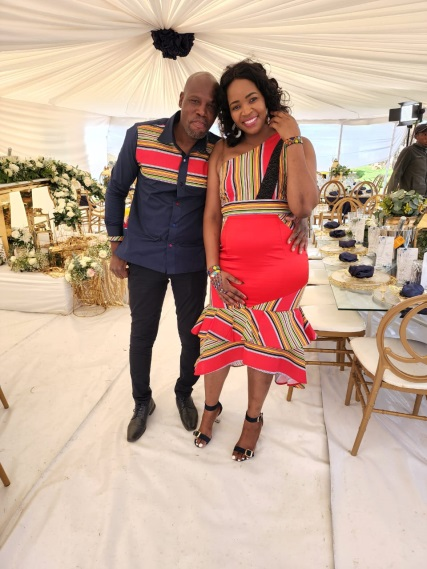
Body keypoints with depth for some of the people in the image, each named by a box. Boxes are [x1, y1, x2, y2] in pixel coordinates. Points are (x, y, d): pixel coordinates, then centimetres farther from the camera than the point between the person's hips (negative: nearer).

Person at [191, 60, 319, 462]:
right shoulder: (223, 150, 8)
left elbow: (303, 207, -13)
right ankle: (211, 406, 40)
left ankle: (253, 418, 36)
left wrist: (291, 141, -11)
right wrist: (214, 269, -5)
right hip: (230, 268, 2)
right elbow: (211, 213, 4)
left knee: (264, 346, 11)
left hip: (279, 267, -1)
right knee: (218, 340, 12)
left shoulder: (297, 146, 3)